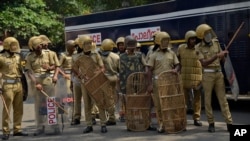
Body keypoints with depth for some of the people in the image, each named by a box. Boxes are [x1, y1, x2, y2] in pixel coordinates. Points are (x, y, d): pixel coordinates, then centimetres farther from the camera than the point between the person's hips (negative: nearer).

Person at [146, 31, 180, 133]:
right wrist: (150, 84, -9)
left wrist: (176, 69, -13)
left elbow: (177, 65, 12)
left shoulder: (172, 53, 11)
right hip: (158, 82, -2)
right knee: (158, 104, 1)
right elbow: (149, 70, -1)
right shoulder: (154, 55, 3)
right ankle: (161, 124, 10)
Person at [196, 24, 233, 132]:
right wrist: (216, 56, -25)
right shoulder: (199, 47, -6)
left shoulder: (216, 42, 7)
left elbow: (222, 60, 12)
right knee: (208, 100, 3)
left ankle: (229, 124, 3)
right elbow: (204, 63, -18)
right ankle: (211, 124, 13)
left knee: (223, 98, 2)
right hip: (207, 75, -3)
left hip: (219, 73, 4)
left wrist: (224, 55, -11)